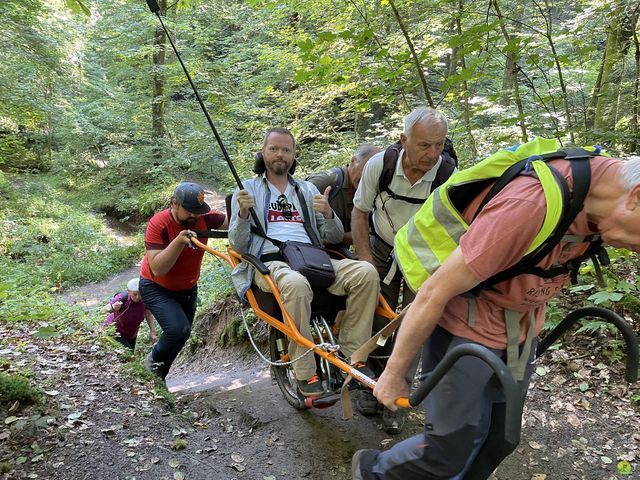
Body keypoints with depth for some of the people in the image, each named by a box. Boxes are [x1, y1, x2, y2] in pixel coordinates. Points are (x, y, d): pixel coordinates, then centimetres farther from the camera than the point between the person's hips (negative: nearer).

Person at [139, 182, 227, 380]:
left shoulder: (204, 218, -16)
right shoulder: (158, 224, -27)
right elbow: (157, 269, -32)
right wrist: (179, 242, -42)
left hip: (188, 289, 5)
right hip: (156, 288, -5)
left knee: (179, 337, 14)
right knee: (179, 329, -26)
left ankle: (159, 378, 39)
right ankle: (153, 361, 5)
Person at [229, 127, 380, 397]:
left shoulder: (307, 189, 24)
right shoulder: (248, 190, 15)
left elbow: (334, 238, 18)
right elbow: (238, 246, 6)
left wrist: (328, 214, -3)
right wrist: (243, 213, -12)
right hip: (270, 262, -3)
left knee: (366, 272, -23)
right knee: (296, 284, -40)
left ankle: (351, 355, -13)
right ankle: (305, 374, -25)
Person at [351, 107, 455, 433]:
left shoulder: (450, 177, -26)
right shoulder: (379, 164, -21)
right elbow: (360, 212, -9)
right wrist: (366, 262, -13)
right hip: (383, 250, 2)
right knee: (377, 319, 0)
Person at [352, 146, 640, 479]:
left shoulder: (601, 199, -9)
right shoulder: (531, 204, -35)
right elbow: (434, 294, -29)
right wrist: (393, 374, -17)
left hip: (518, 329, 8)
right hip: (466, 327, -7)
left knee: (501, 439, 17)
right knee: (451, 450, 3)